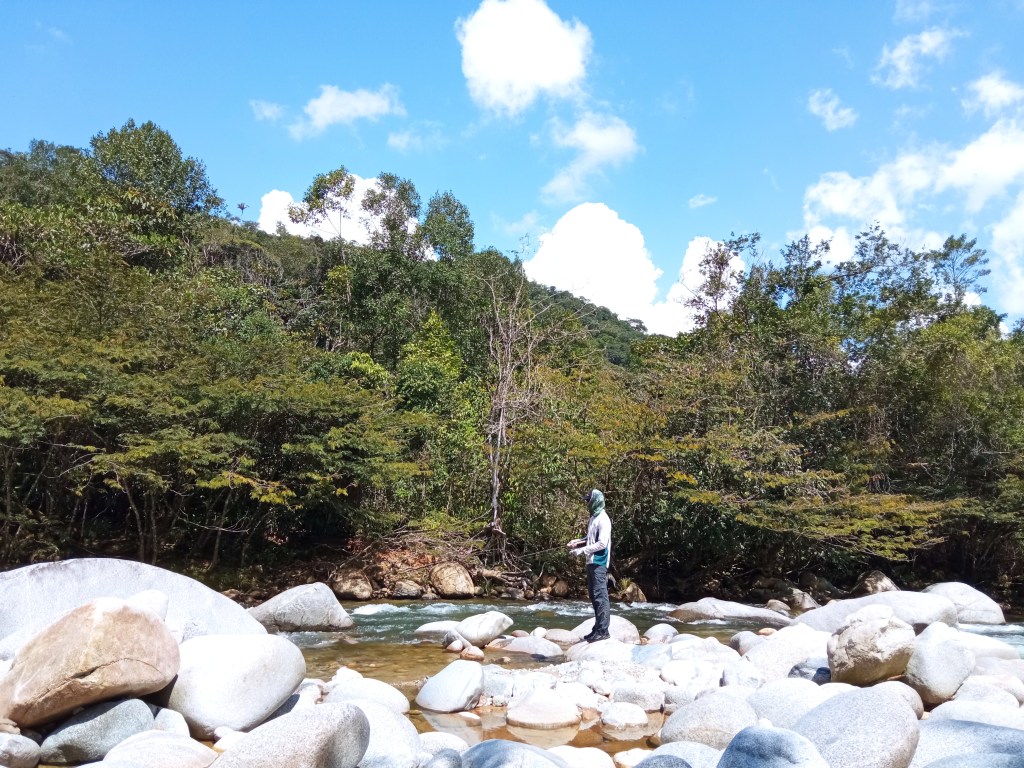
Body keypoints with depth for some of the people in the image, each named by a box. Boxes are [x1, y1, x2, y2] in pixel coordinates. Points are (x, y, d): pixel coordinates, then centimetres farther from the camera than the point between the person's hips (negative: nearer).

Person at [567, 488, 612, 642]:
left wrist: (582, 550, -19)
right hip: (592, 562, 10)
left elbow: (602, 543, -20)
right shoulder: (594, 517, 15)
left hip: (599, 563, -10)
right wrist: (576, 542, 9)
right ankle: (598, 629, 19)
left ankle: (603, 631, -6)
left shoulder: (603, 519, -14)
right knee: (594, 595, 12)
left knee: (600, 596, -8)